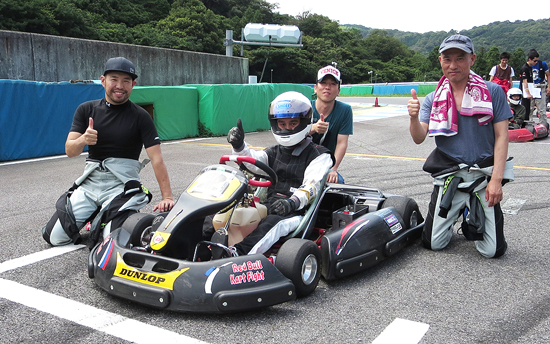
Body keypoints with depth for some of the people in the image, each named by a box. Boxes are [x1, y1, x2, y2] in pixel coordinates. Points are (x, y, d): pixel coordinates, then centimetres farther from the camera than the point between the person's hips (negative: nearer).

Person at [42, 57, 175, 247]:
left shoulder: (140, 116, -4)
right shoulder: (86, 109, 6)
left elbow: (157, 158, -11)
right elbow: (70, 151, -1)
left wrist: (167, 197, -21)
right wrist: (83, 140, -26)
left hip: (122, 186, -3)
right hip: (89, 183, 4)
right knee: (54, 237, -4)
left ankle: (105, 220, 11)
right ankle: (98, 216, 22)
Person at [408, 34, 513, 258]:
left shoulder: (493, 92, -1)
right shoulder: (433, 100, 5)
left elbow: (501, 137, -3)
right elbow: (419, 138, -7)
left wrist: (496, 179, -12)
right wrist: (414, 117, -30)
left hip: (483, 177, -1)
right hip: (448, 177, 2)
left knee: (493, 251, -6)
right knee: (432, 244, 0)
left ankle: (471, 218, 25)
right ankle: (455, 214, 30)